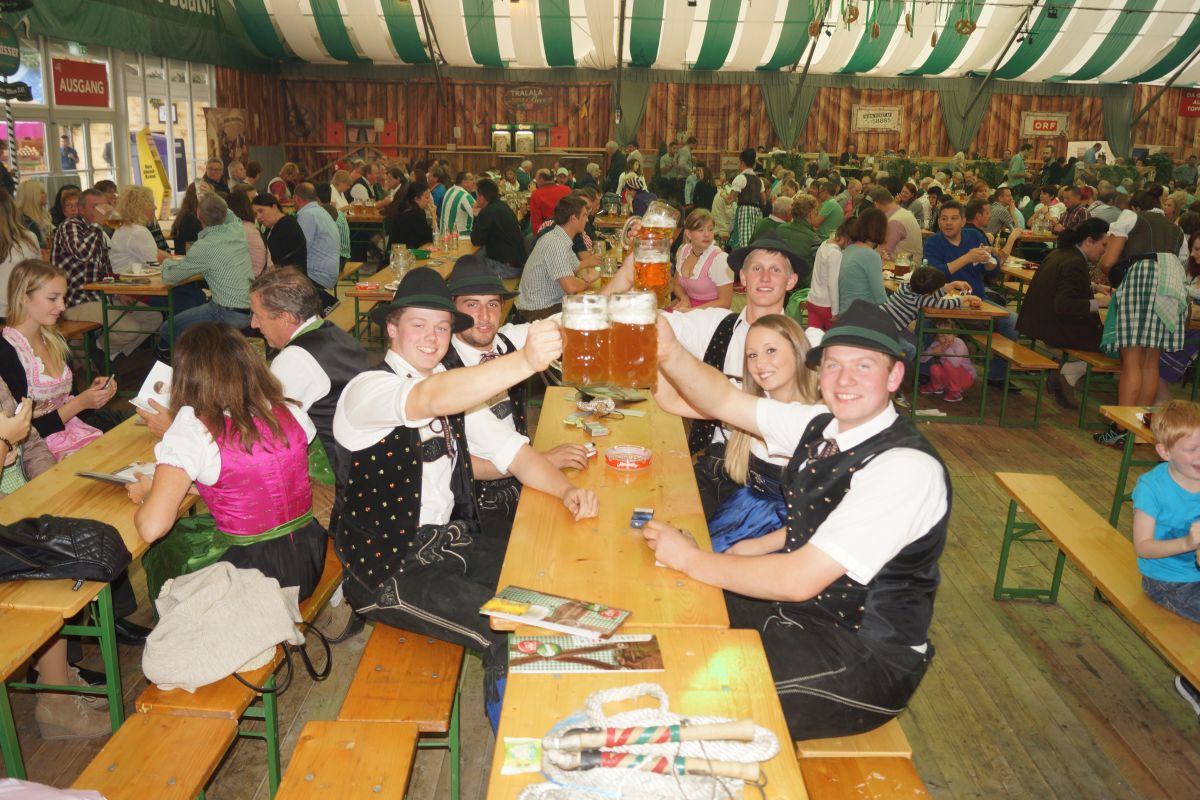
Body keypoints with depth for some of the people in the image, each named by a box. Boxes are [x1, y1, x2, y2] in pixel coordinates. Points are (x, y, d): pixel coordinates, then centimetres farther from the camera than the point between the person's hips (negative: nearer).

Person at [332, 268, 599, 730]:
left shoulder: (454, 387, 8)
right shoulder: (368, 390, -16)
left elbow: (510, 450, 5)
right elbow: (431, 398, -39)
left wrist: (565, 490, -15)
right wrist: (525, 362, -54)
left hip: (447, 542, 8)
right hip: (388, 569, -7)